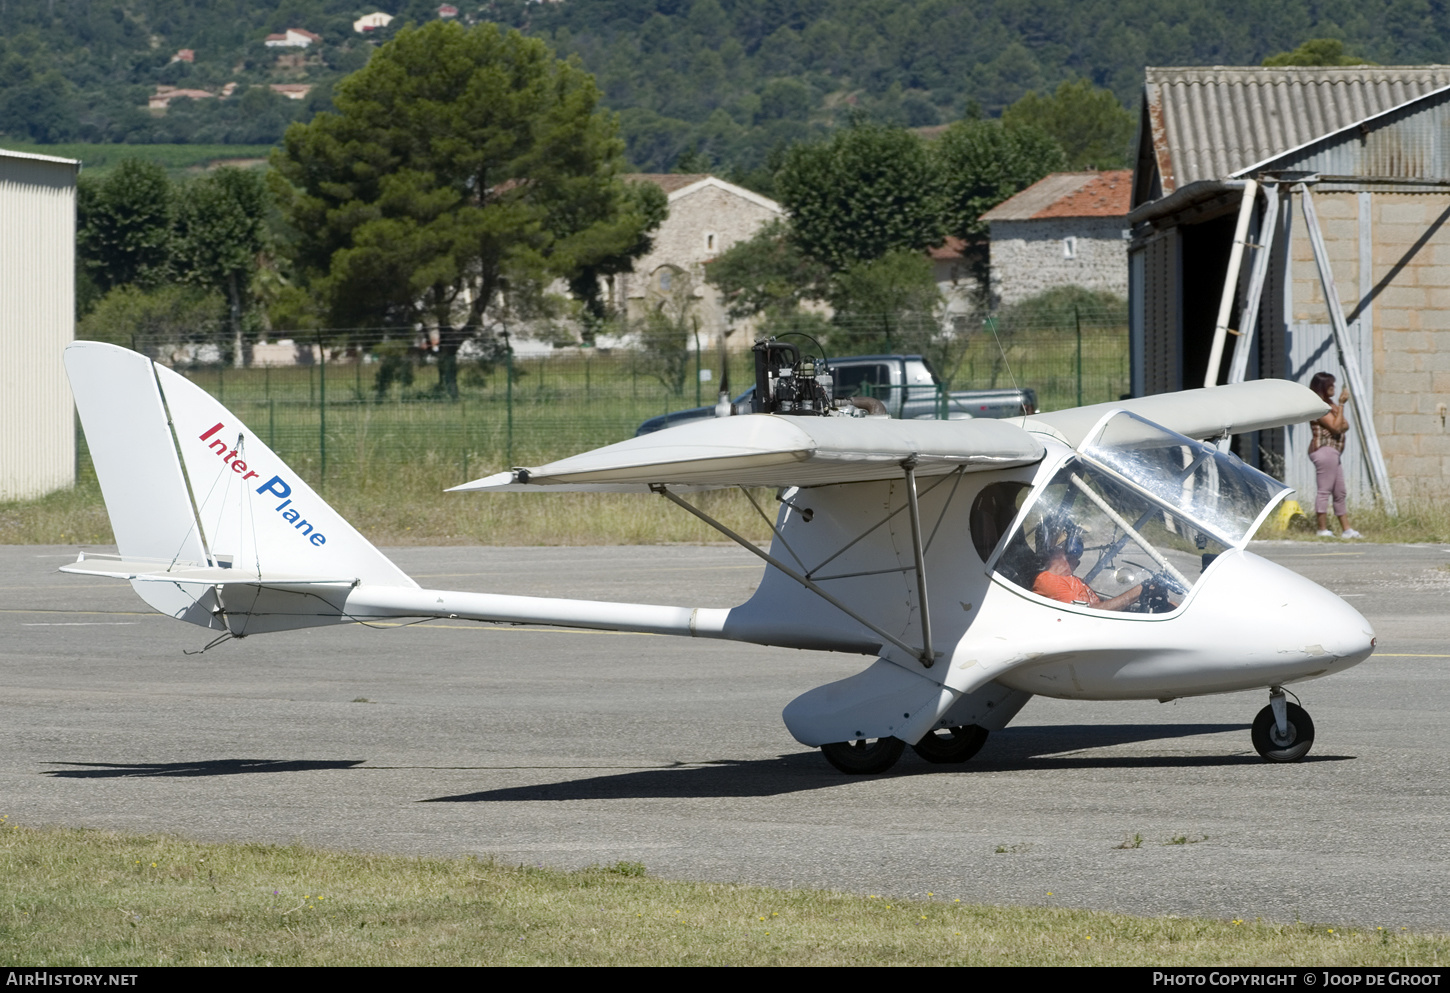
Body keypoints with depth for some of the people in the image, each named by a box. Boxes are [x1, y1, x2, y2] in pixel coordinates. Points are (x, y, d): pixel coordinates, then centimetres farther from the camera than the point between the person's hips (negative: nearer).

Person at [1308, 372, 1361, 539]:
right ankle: (1323, 530, -8)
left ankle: (1346, 530, 15)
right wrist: (1341, 404, -14)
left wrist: (1342, 425, -6)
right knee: (1325, 490, -9)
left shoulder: (1329, 404, 20)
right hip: (1324, 450, -11)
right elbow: (1336, 427, -15)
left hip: (1333, 452, 11)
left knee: (1339, 493, 12)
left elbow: (1345, 425, 17)